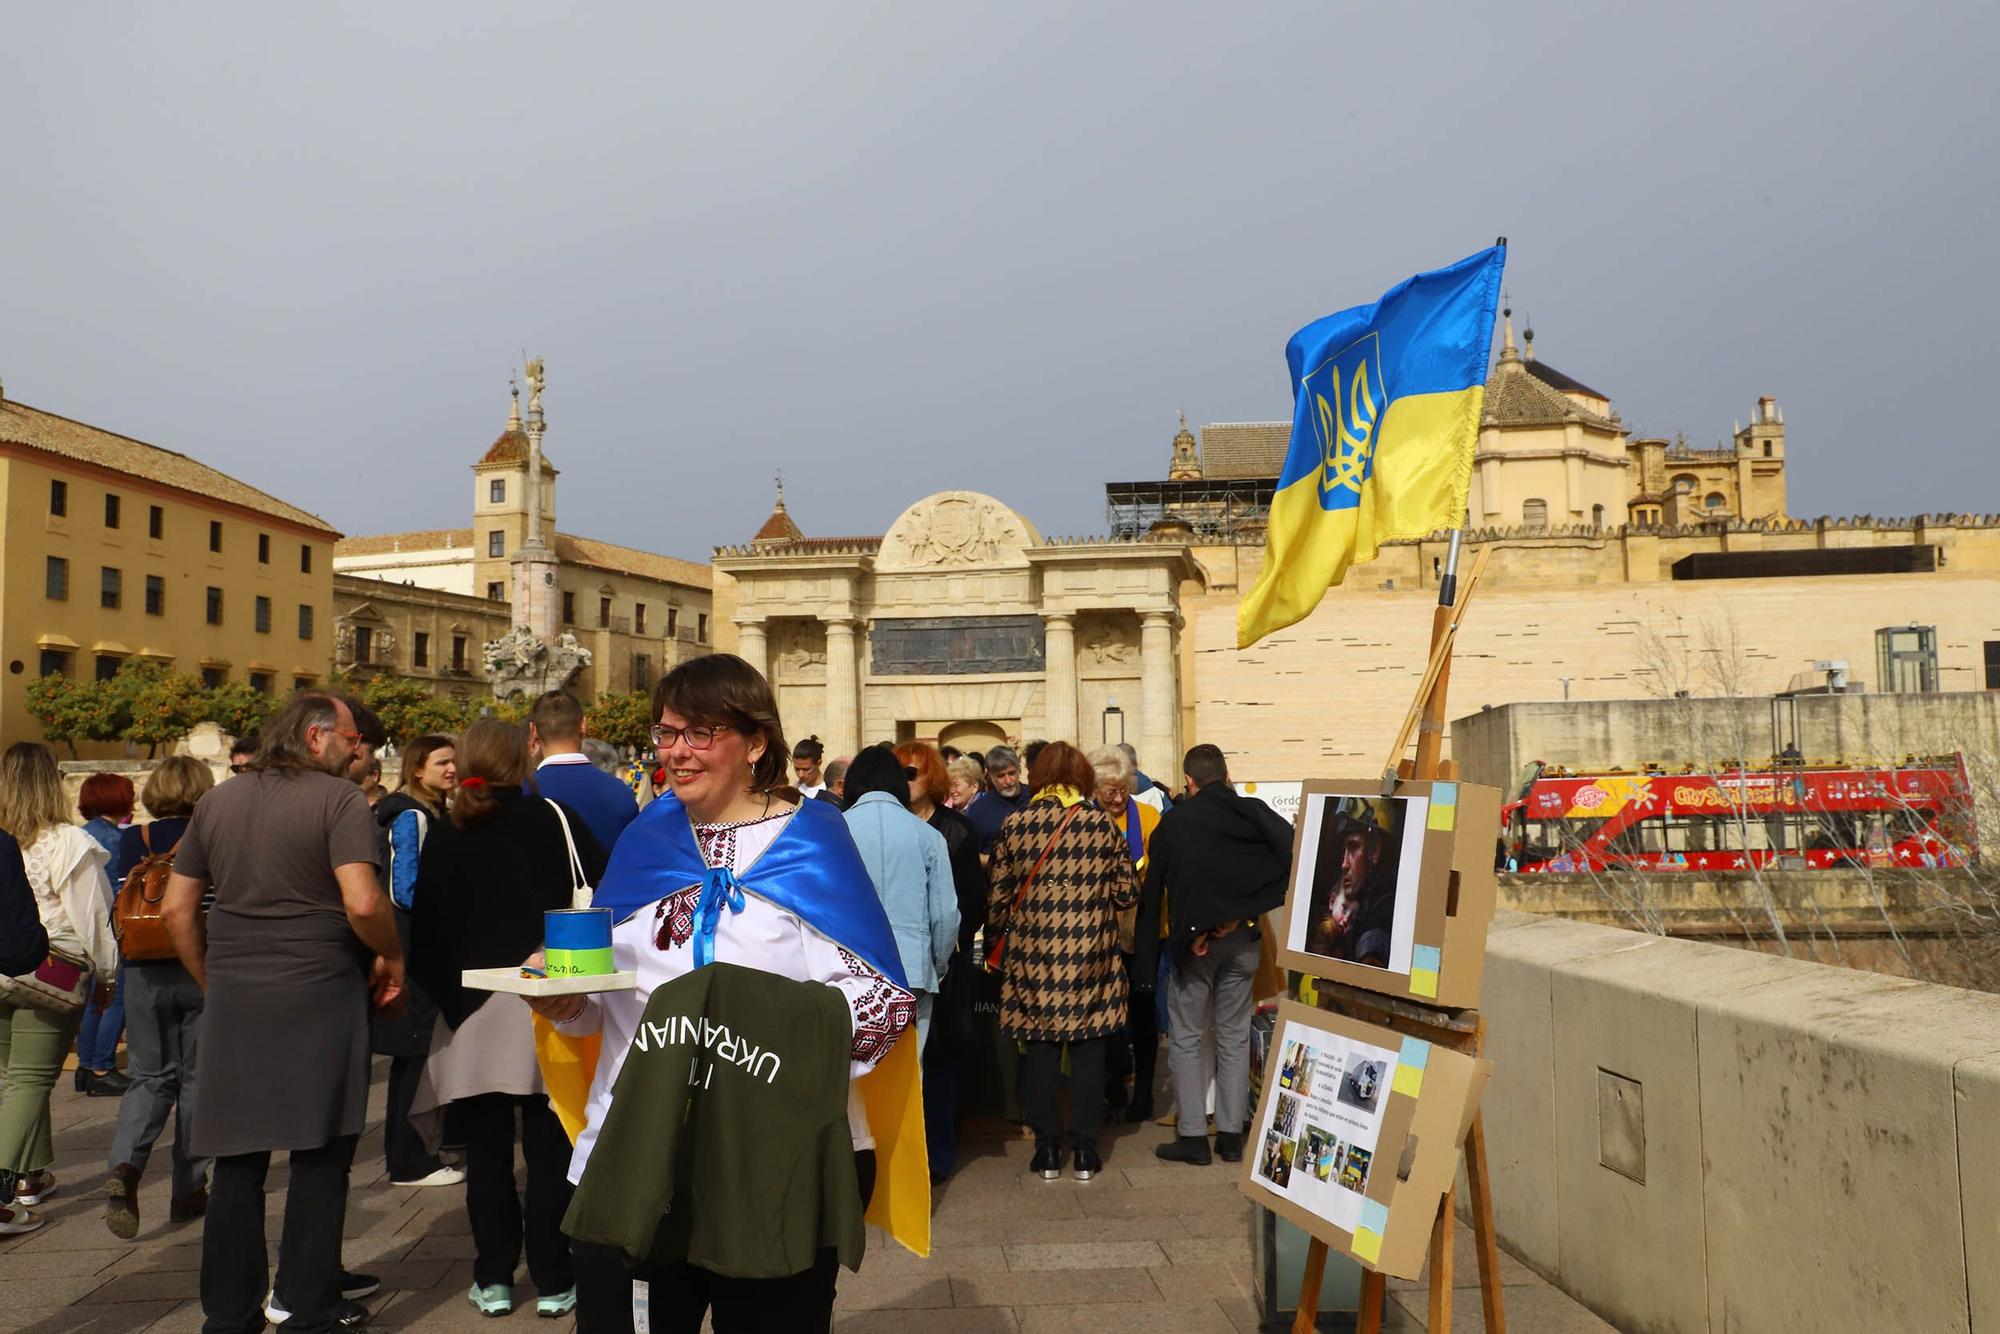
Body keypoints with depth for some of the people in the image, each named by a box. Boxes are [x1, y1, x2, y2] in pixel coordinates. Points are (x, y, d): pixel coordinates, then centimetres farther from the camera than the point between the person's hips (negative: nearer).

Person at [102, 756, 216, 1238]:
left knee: (151, 1077, 12)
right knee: (198, 1078, 9)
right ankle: (189, 1190, 14)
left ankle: (125, 1165, -12)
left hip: (146, 974, 2)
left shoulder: (133, 840, 0)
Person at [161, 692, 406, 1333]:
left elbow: (177, 908, 13)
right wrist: (393, 959, -4)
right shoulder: (339, 799, -8)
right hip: (318, 994, -5)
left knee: (238, 1159, 13)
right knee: (320, 1154, 7)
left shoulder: (217, 800, 11)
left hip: (232, 998, 5)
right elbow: (363, 903, -20)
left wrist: (214, 982, 21)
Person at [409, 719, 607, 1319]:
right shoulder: (553, 817, -3)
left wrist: (438, 988, 11)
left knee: (486, 1150, 11)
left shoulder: (444, 835, 2)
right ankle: (551, 1281, 12)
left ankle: (493, 1279, 18)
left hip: (470, 1005, 2)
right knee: (547, 1146, 7)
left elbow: (426, 926, 2)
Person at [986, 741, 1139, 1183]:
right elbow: (1127, 893, 0)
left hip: (1033, 958, 0)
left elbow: (999, 898, 0)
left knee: (1040, 1051, 10)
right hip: (1090, 958, 0)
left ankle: (1047, 1149, 15)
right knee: (1088, 1050, 10)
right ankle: (1085, 1150, 15)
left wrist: (995, 945, 15)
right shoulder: (1102, 825, -4)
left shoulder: (1014, 825, -3)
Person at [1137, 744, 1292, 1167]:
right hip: (1242, 939, 2)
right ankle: (1232, 1135, 16)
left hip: (1193, 940, -2)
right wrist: (1248, 910, -10)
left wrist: (1146, 958, 1)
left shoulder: (1174, 822, -3)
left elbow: (1153, 890, -3)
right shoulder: (1253, 812, 0)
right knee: (1235, 1037, 12)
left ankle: (1193, 1136, 6)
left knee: (1186, 1039, 7)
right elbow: (1293, 851, -15)